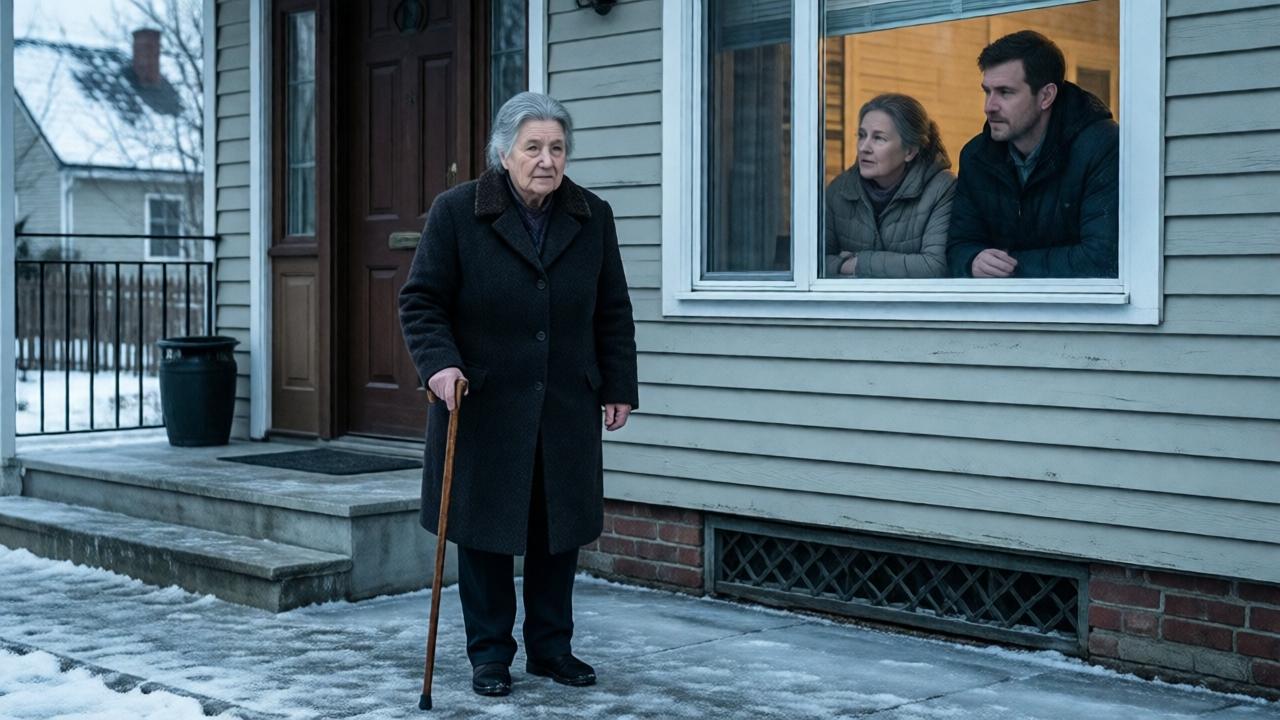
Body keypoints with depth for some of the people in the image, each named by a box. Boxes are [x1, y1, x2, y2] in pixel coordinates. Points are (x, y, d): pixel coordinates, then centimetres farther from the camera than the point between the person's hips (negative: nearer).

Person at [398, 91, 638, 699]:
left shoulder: (593, 217, 5)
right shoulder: (456, 212, -6)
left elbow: (613, 313, 10)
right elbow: (421, 302, -5)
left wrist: (618, 387, 6)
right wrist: (439, 364, -20)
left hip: (566, 408, 3)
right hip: (483, 406, -3)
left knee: (558, 529, 9)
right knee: (485, 530, 4)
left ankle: (551, 648, 23)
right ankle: (489, 654, 16)